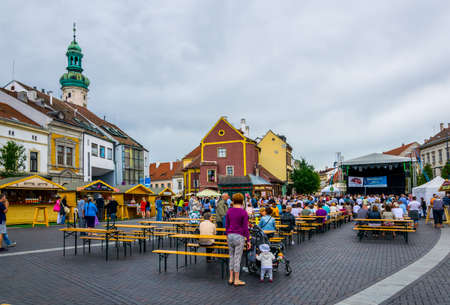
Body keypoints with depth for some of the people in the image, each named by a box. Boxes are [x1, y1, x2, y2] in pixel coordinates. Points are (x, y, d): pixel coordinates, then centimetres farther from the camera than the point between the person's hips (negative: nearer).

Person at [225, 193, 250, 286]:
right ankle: (236, 280, 11)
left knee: (231, 257, 15)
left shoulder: (229, 211, 2)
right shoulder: (243, 212, -11)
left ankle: (231, 278, 21)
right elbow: (245, 228, -10)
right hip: (239, 237, -5)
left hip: (230, 236, 5)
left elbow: (226, 225, 7)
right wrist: (248, 240, -4)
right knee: (237, 258, 2)